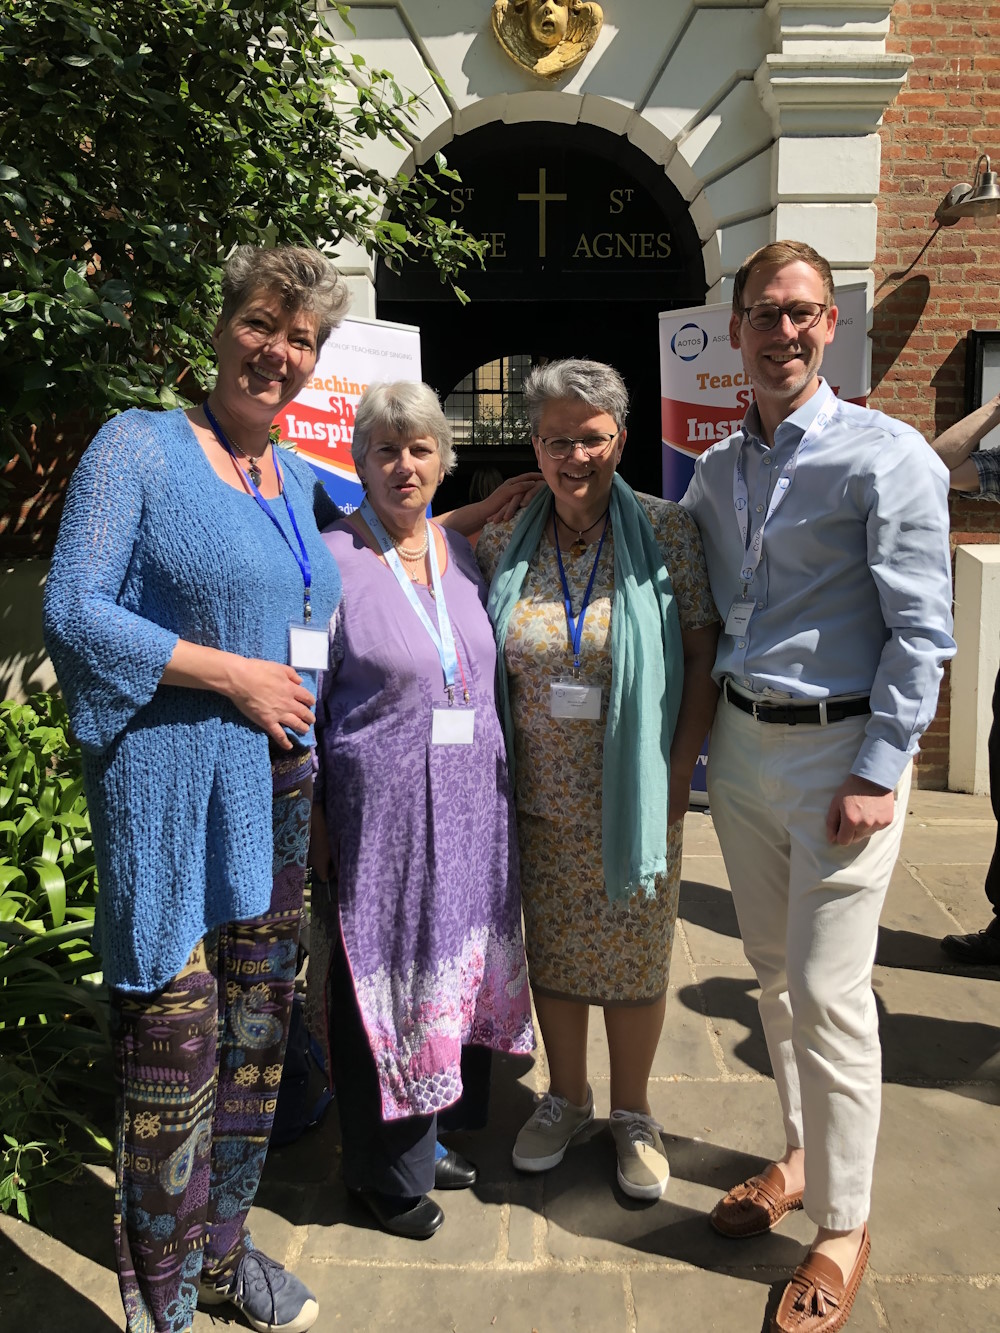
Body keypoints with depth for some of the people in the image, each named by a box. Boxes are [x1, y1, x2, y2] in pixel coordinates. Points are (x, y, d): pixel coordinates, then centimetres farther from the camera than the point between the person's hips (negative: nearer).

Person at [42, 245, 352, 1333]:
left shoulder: (298, 478, 13)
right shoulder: (138, 447, -6)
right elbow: (72, 614, -12)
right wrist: (234, 675, -13)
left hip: (277, 787, 7)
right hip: (170, 785, -6)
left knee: (257, 1032, 16)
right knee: (173, 1042, 1)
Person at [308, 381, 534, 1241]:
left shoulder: (464, 552, 8)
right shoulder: (331, 559, -8)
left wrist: (496, 780, 12)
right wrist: (313, 820, -9)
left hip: (471, 802, 6)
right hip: (379, 807, -5)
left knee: (459, 966, 16)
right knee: (384, 977, 6)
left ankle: (441, 1132, 39)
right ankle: (389, 1169, 28)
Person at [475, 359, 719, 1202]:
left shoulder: (666, 533, -6)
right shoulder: (502, 547, 0)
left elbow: (703, 657, -5)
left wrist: (678, 773, -9)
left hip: (634, 797, -2)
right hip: (542, 800, 2)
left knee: (635, 957, 11)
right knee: (552, 953, 15)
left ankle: (633, 1115, 34)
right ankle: (566, 1099, 38)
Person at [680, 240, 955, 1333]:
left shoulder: (885, 456, -7)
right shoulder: (715, 470, 11)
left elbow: (921, 630, -11)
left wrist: (878, 771, -15)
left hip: (839, 748, -6)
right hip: (740, 743, 6)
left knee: (829, 991, -1)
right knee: (772, 970, 16)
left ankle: (842, 1223, 18)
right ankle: (803, 1156, 37)